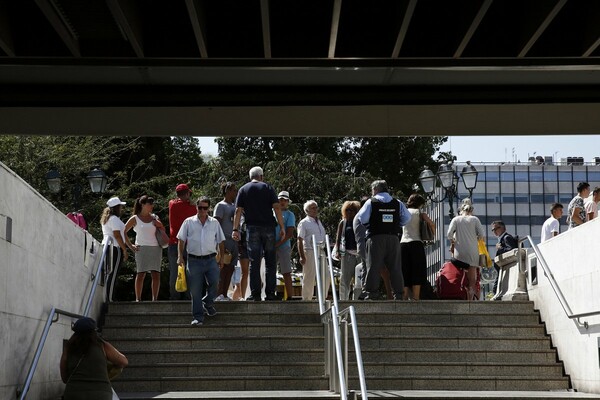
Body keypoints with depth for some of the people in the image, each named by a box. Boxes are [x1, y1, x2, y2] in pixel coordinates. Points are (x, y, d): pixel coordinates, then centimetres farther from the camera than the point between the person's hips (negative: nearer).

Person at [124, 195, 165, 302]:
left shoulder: (154, 218, 14)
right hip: (142, 248, -3)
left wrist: (158, 224, -1)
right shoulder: (135, 219, 3)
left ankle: (155, 298, 1)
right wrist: (130, 246, 0)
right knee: (140, 274, -6)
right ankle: (138, 299, -1)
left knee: (156, 274, -3)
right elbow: (123, 232, 6)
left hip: (155, 248, 3)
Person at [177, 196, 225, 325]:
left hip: (211, 260, 1)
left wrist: (221, 258, 10)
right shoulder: (188, 222, 6)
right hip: (194, 260, -1)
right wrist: (180, 256, -2)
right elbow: (181, 240, 7)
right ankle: (198, 317, 6)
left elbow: (221, 241, 15)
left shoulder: (215, 223, 11)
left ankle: (208, 303, 13)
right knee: (195, 290, -1)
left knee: (214, 282, -16)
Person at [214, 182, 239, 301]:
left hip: (234, 240, 8)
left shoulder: (234, 206, 21)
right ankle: (219, 295, -10)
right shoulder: (220, 206, -3)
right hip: (225, 240, -8)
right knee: (223, 268, -10)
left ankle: (225, 295, 8)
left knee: (230, 269, 5)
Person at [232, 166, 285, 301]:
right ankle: (270, 293, 3)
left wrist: (235, 229, -1)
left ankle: (255, 294, -3)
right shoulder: (268, 187, 6)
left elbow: (238, 210, 0)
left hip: (252, 228, 0)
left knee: (254, 262, 1)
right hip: (268, 227, 0)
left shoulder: (243, 189, 8)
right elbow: (277, 207, -3)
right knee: (270, 261, 6)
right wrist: (282, 227, -2)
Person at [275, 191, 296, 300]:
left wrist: (277, 244, -12)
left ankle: (289, 297, -5)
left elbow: (289, 234, -5)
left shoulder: (289, 215, 4)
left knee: (286, 273, -6)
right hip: (271, 248, 4)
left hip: (284, 247, -4)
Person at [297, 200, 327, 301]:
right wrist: (302, 256, -16)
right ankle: (307, 299, 4)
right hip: (310, 252, -7)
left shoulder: (319, 222, 19)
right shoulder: (304, 223, -3)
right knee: (309, 278, -4)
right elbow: (300, 240, -9)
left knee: (325, 277, 5)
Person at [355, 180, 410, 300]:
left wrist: (369, 225, 12)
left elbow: (361, 219, -7)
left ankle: (372, 293, -5)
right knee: (395, 267, 7)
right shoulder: (397, 203, 10)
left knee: (373, 267, -1)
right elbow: (407, 218, 6)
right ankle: (398, 294, 7)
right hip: (393, 237, 3)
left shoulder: (371, 202, 0)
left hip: (376, 237, -3)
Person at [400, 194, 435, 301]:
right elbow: (431, 224, -6)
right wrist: (433, 235, 9)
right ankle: (415, 298, -7)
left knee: (405, 273, 6)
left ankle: (404, 298, 0)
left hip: (403, 244, 3)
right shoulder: (419, 212, 5)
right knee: (417, 273, -1)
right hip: (416, 244, -3)